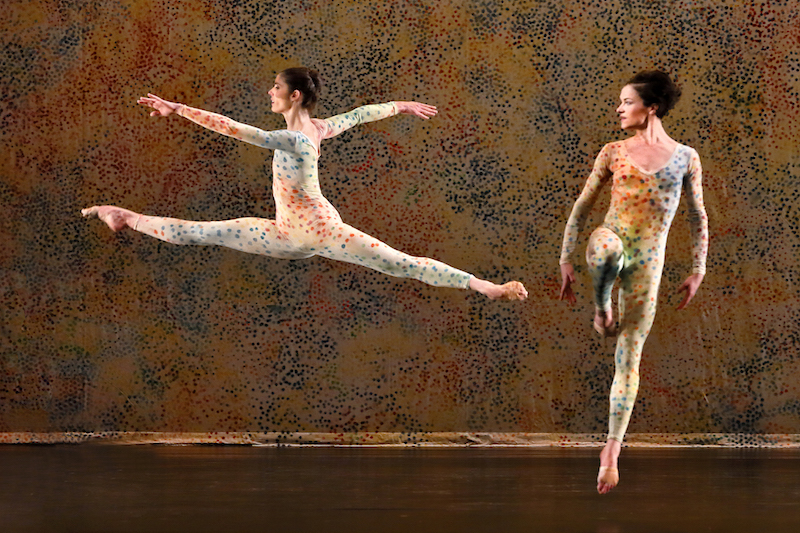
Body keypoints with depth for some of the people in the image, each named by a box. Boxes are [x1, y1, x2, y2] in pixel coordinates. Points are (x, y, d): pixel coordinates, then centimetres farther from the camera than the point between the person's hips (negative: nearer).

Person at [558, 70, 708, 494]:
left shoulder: (685, 158, 7)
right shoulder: (613, 153, 8)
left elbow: (698, 218, 13)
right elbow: (582, 207, 11)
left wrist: (698, 271, 8)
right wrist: (565, 260, 5)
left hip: (648, 263, 0)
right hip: (612, 240, 0)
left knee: (629, 356, -1)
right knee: (604, 246, -42)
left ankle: (612, 450, 5)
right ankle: (600, 308, -10)